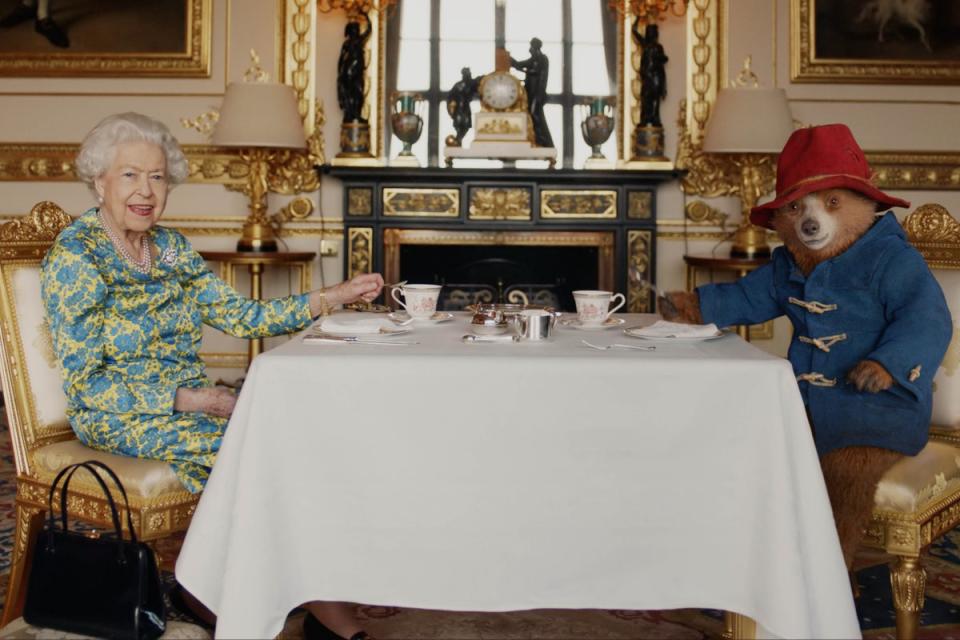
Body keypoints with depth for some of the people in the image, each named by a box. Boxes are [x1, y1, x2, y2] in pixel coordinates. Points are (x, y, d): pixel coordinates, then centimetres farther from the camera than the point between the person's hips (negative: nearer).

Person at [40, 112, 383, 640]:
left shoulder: (170, 247, 9)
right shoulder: (73, 258, -11)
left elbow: (239, 316, 5)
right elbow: (86, 384, -14)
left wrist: (333, 296, -3)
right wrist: (185, 398, -22)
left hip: (188, 401, 6)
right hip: (116, 419, -6)